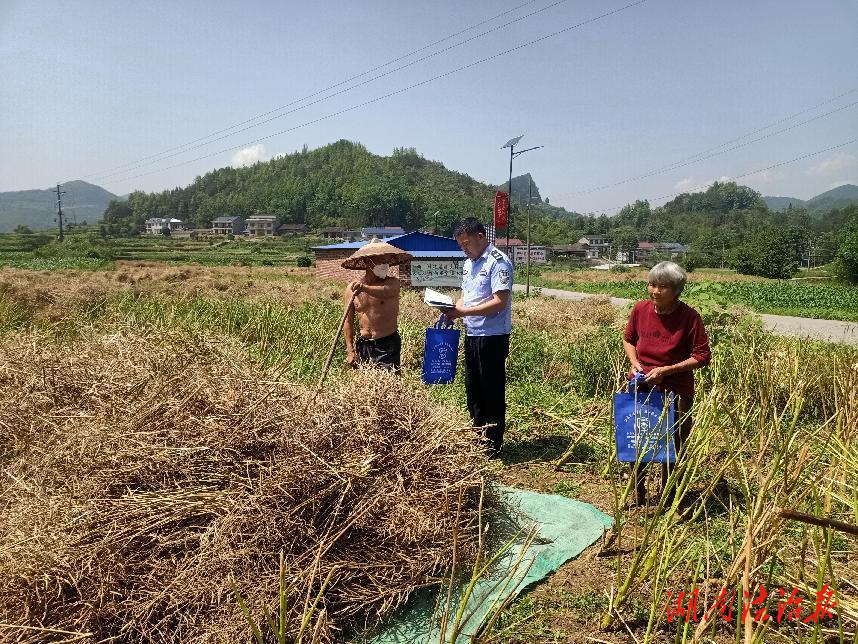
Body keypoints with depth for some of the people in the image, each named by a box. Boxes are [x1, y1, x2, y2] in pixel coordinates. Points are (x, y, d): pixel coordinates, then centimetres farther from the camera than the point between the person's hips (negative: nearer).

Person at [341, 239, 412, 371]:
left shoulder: (393, 283, -5)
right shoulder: (352, 288, 2)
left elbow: (386, 292, -30)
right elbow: (348, 322, 5)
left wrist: (365, 288, -48)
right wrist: (350, 351, -1)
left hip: (388, 344, -2)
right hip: (363, 345, 3)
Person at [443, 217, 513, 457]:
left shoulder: (498, 262, -14)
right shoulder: (468, 264, 13)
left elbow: (500, 302, -21)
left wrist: (463, 312, -21)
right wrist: (452, 309, 0)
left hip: (492, 337, -9)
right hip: (471, 335, 9)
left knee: (492, 392, 2)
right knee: (473, 390, 16)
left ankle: (493, 446, 15)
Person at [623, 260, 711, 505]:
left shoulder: (689, 317, -16)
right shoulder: (640, 309, -5)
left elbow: (702, 356, -12)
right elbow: (628, 339, 11)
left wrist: (666, 370, -19)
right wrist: (634, 362, -7)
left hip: (676, 390, -3)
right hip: (640, 385, 4)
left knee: (673, 446, 10)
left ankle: (668, 498, 30)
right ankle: (638, 495, 34)